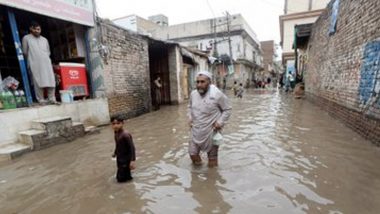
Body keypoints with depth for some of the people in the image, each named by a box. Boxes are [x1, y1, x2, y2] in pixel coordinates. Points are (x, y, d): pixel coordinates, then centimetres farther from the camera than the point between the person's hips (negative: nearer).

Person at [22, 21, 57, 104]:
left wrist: (45, 58, 10)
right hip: (35, 64, -3)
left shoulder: (44, 39, 21)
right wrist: (32, 58, 13)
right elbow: (25, 52, 10)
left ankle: (52, 99, -4)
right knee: (38, 82, -8)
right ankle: (41, 100, -6)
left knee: (50, 80, -7)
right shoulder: (26, 38, 10)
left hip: (46, 63, 3)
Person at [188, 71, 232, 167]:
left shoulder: (217, 94, -17)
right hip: (195, 130, 4)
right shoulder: (193, 94, -2)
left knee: (212, 156, 14)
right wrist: (190, 118, 3)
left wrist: (220, 122, -15)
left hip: (211, 131, -4)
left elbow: (227, 109, -5)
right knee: (193, 154, 14)